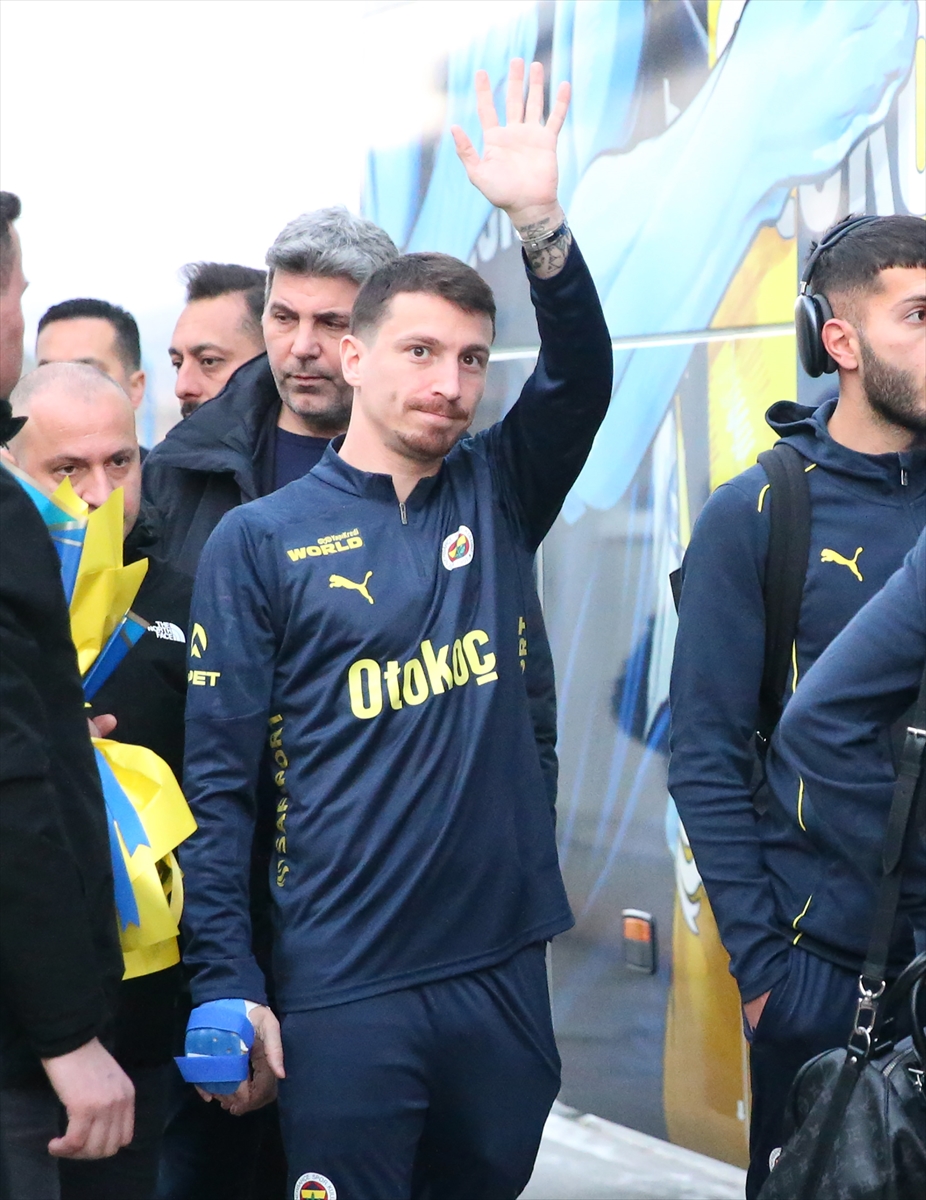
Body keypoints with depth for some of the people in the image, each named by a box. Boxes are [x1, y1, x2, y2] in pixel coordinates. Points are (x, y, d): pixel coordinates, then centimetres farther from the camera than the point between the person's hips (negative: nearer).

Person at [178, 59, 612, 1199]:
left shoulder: (497, 496, 8)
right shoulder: (261, 538, -3)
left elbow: (582, 378, -8)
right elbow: (216, 778, -5)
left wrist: (540, 223, -23)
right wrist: (228, 986, -10)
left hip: (504, 969, 4)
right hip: (345, 996, -4)